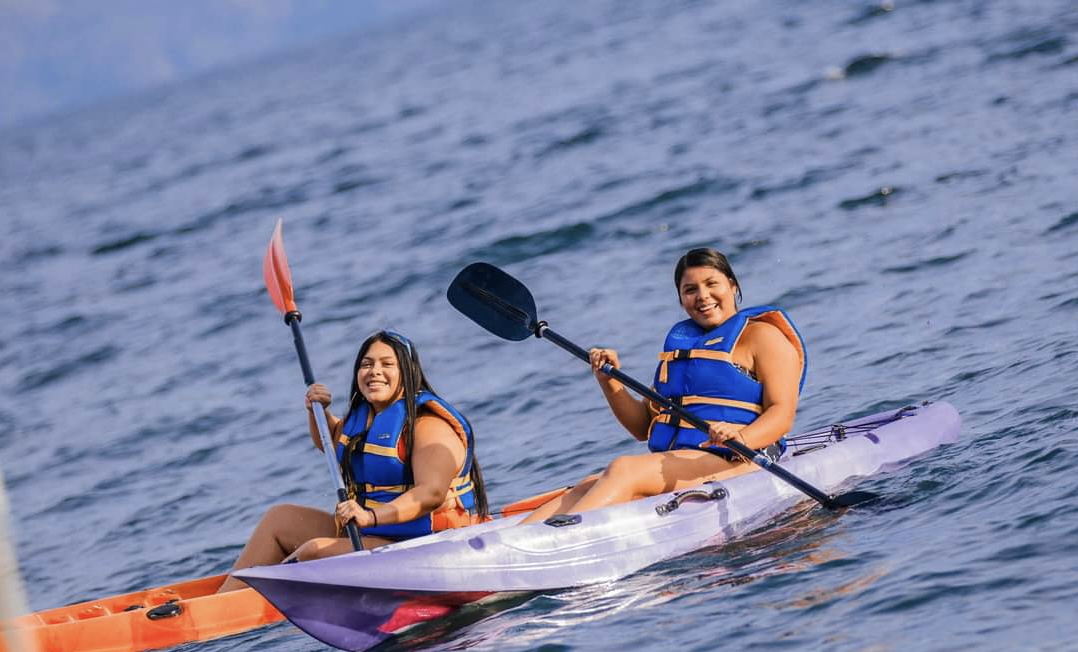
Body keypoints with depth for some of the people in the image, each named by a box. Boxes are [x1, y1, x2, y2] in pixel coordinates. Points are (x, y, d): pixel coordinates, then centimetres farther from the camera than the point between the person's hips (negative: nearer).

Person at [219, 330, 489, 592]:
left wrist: (373, 516, -46)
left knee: (313, 552, -25)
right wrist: (317, 412, 13)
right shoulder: (362, 415, 11)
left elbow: (432, 493, -32)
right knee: (279, 518, 11)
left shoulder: (429, 424, -16)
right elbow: (330, 442, 35)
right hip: (364, 534, 10)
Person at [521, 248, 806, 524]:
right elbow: (644, 428, 25)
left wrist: (742, 438, -30)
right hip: (672, 463, 7)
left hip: (731, 462, -7)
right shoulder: (679, 342, 25)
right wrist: (609, 382, 9)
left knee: (623, 471, -30)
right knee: (588, 488, -21)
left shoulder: (762, 335, 5)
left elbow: (782, 414, -9)